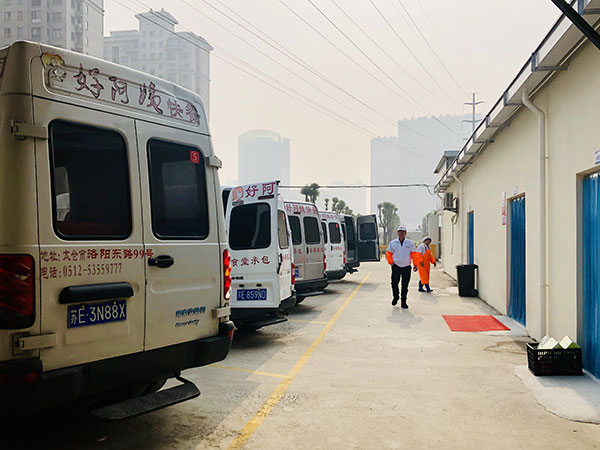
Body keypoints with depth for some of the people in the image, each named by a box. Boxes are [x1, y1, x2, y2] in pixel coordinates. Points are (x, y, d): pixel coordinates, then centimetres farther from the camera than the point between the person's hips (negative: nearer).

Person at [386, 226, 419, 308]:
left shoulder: (410, 243, 3)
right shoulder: (393, 243, 3)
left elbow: (414, 254, 6)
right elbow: (388, 253, 11)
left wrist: (415, 264, 1)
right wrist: (391, 262, 0)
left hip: (406, 267, 0)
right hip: (396, 267, 0)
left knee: (405, 285, 3)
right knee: (394, 283, 1)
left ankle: (403, 302, 14)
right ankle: (396, 297, 27)